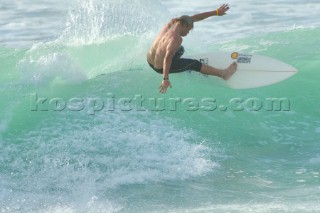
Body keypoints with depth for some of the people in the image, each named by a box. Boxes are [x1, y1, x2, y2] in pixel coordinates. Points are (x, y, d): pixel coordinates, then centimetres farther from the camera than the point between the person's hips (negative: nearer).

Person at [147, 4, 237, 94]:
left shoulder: (171, 23, -3)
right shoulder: (176, 39, -27)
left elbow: (194, 18, 2)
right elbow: (167, 58, -38)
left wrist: (216, 12, 3)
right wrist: (165, 79, -41)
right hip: (160, 68, -8)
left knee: (180, 50, 31)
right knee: (194, 64, 0)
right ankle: (223, 74, 6)